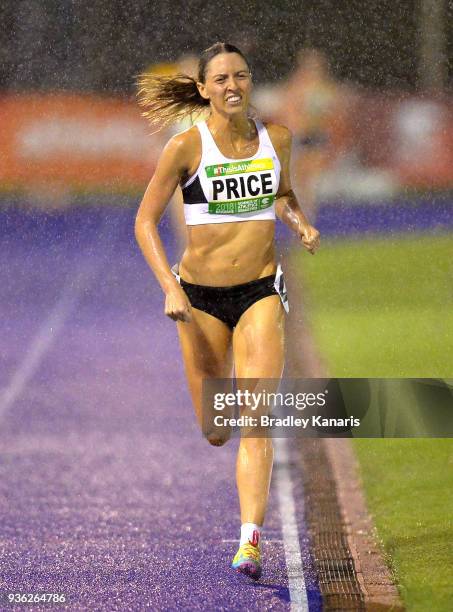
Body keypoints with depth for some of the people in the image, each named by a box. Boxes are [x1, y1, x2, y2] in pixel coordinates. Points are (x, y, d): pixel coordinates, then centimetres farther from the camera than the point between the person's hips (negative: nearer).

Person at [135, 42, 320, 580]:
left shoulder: (276, 138, 2)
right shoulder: (187, 146, -9)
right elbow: (145, 221, -4)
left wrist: (301, 223, 1)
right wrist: (170, 289, -15)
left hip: (260, 293, 1)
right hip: (201, 297, -1)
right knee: (215, 432, 7)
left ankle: (250, 542, -18)